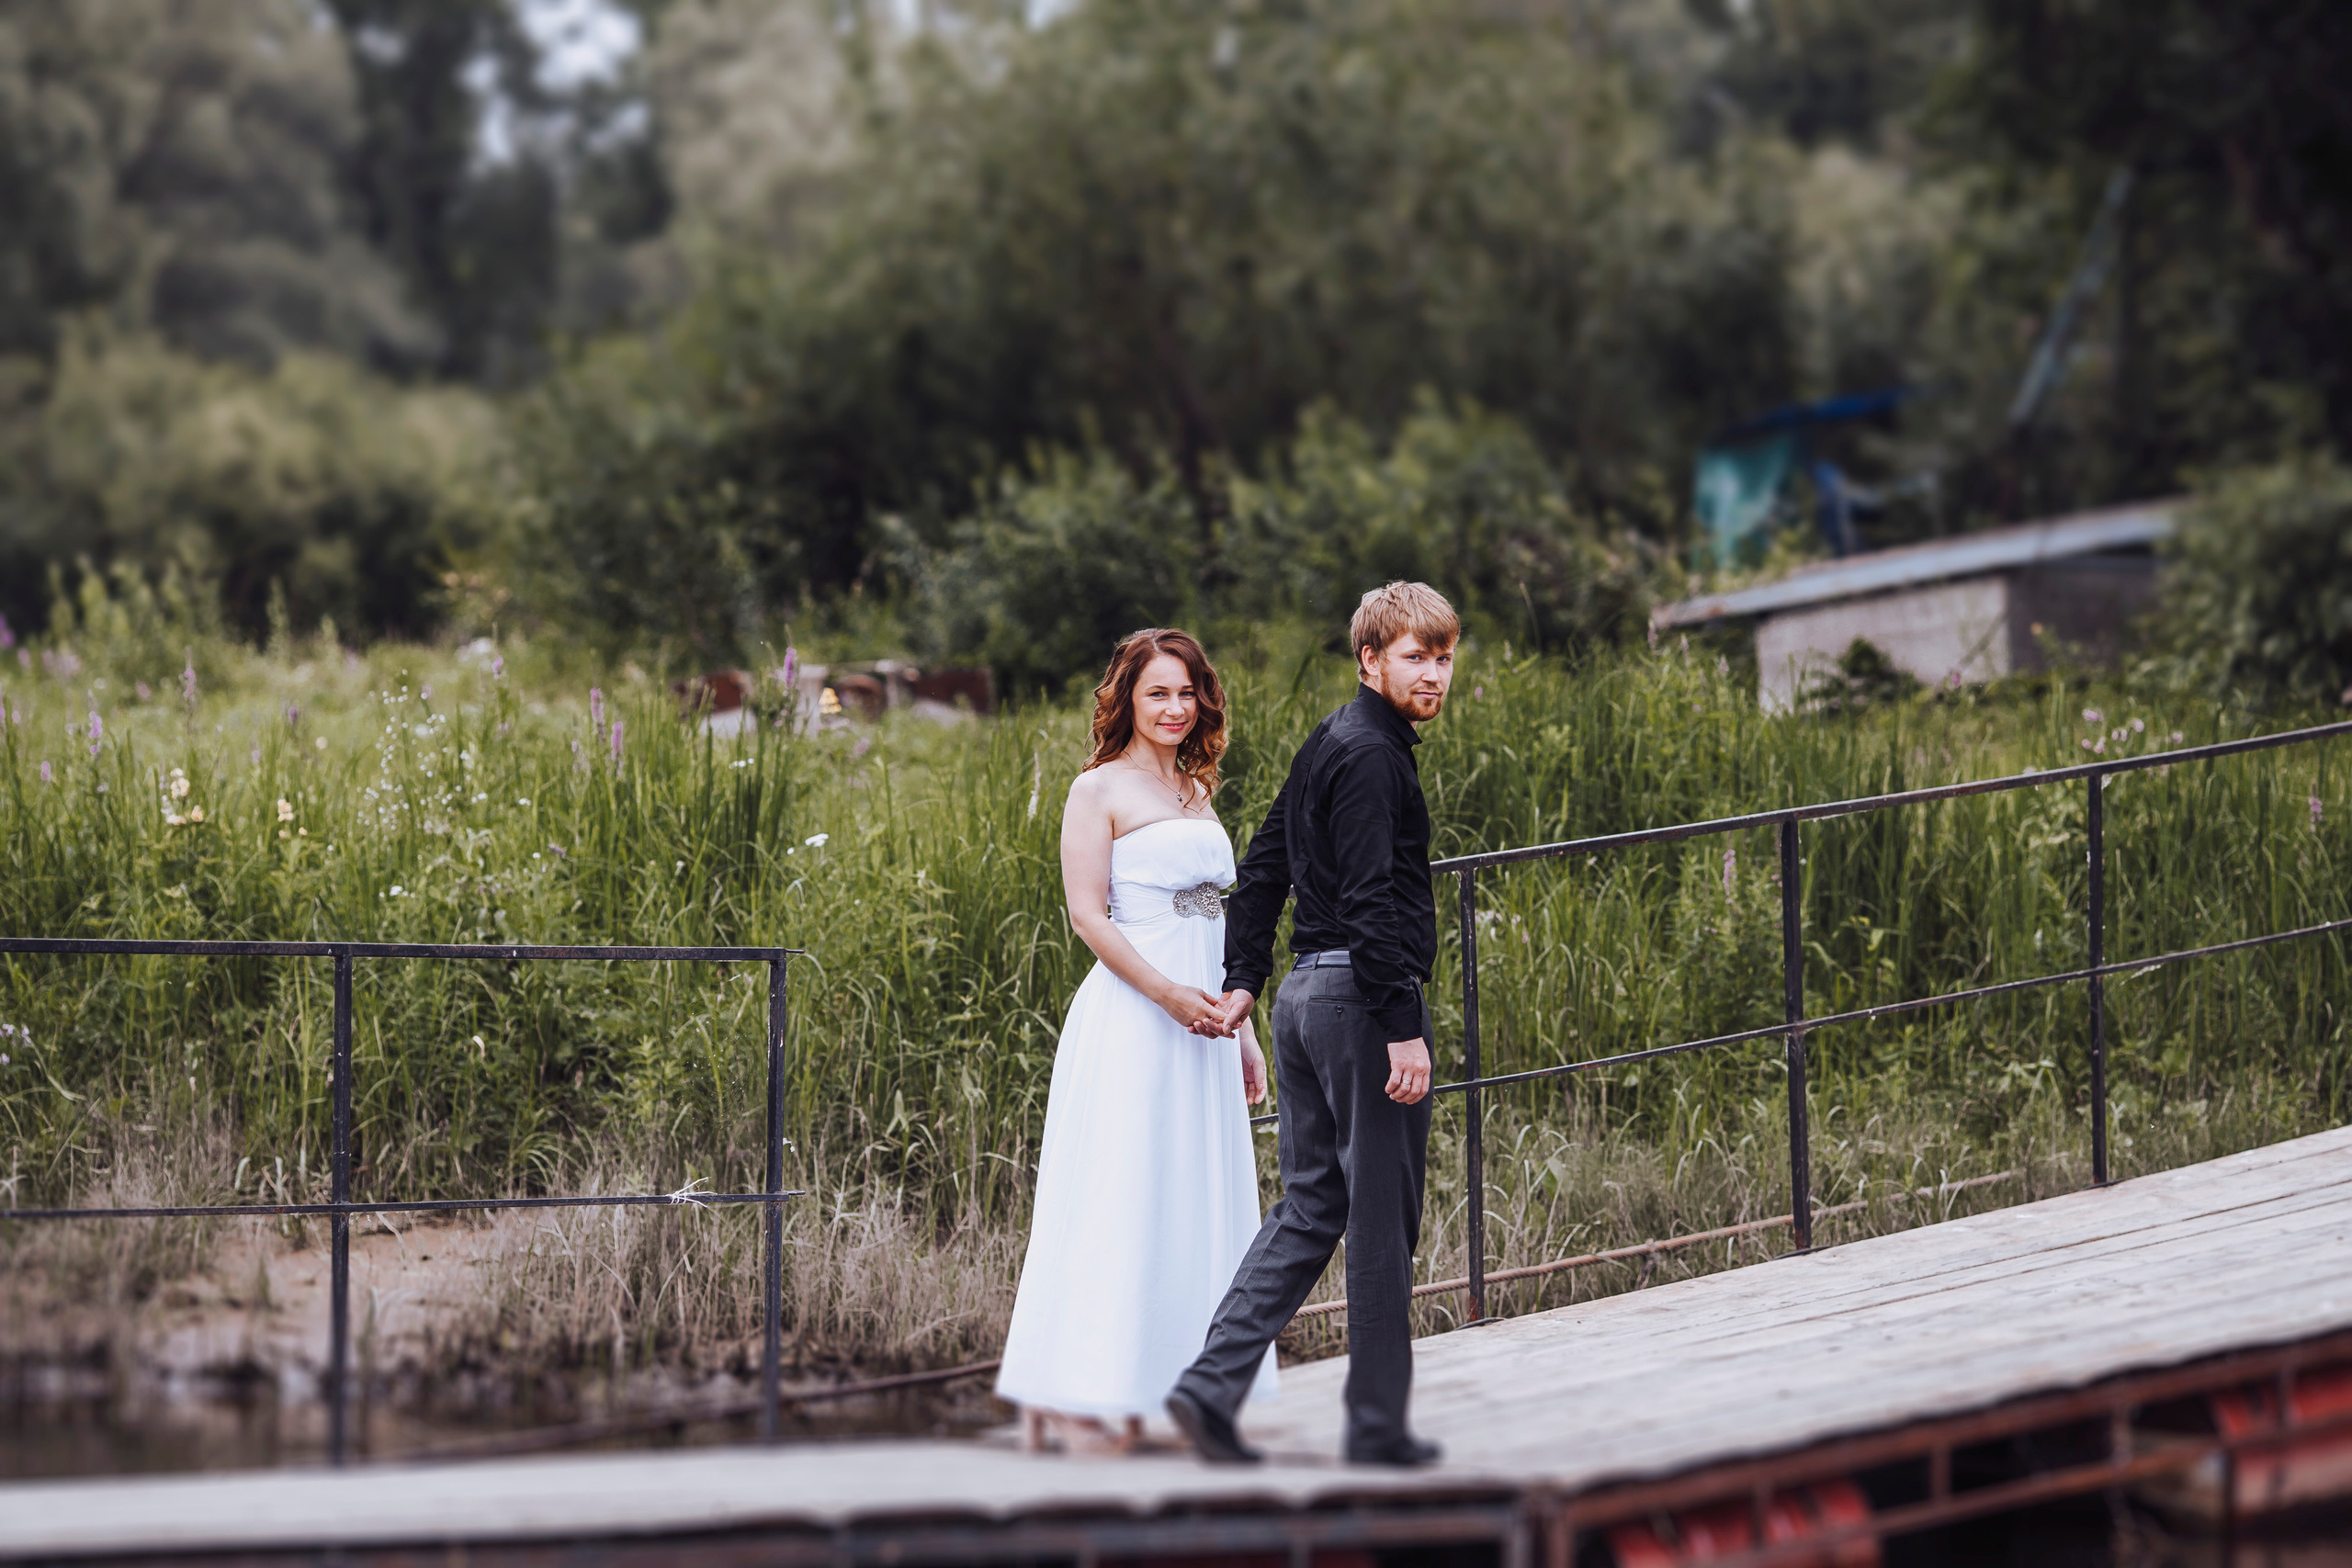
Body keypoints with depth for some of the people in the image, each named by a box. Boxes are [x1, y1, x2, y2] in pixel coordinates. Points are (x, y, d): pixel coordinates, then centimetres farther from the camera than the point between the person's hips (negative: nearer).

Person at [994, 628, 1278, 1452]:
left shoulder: (1196, 791, 18)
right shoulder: (1100, 791, -4)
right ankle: (1073, 1402, -7)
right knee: (1119, 1201, -9)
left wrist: (1240, 1028, 19)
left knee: (1197, 1201, 5)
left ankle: (1183, 1388, 9)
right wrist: (1167, 994, -20)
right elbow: (1088, 914, -12)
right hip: (1130, 1020, -8)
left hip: (1200, 1021, 8)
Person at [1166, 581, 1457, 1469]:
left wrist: (1245, 979, 19)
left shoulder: (1328, 744, 17)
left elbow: (1265, 865, 21)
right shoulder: (1371, 754, -14)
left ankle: (1212, 1386, 2)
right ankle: (1377, 1429, 6)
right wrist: (1403, 1028, -23)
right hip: (1361, 996, -10)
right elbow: (1370, 899, -21)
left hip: (1306, 992, 10)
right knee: (1381, 1217, -1)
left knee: (1310, 1205, 12)